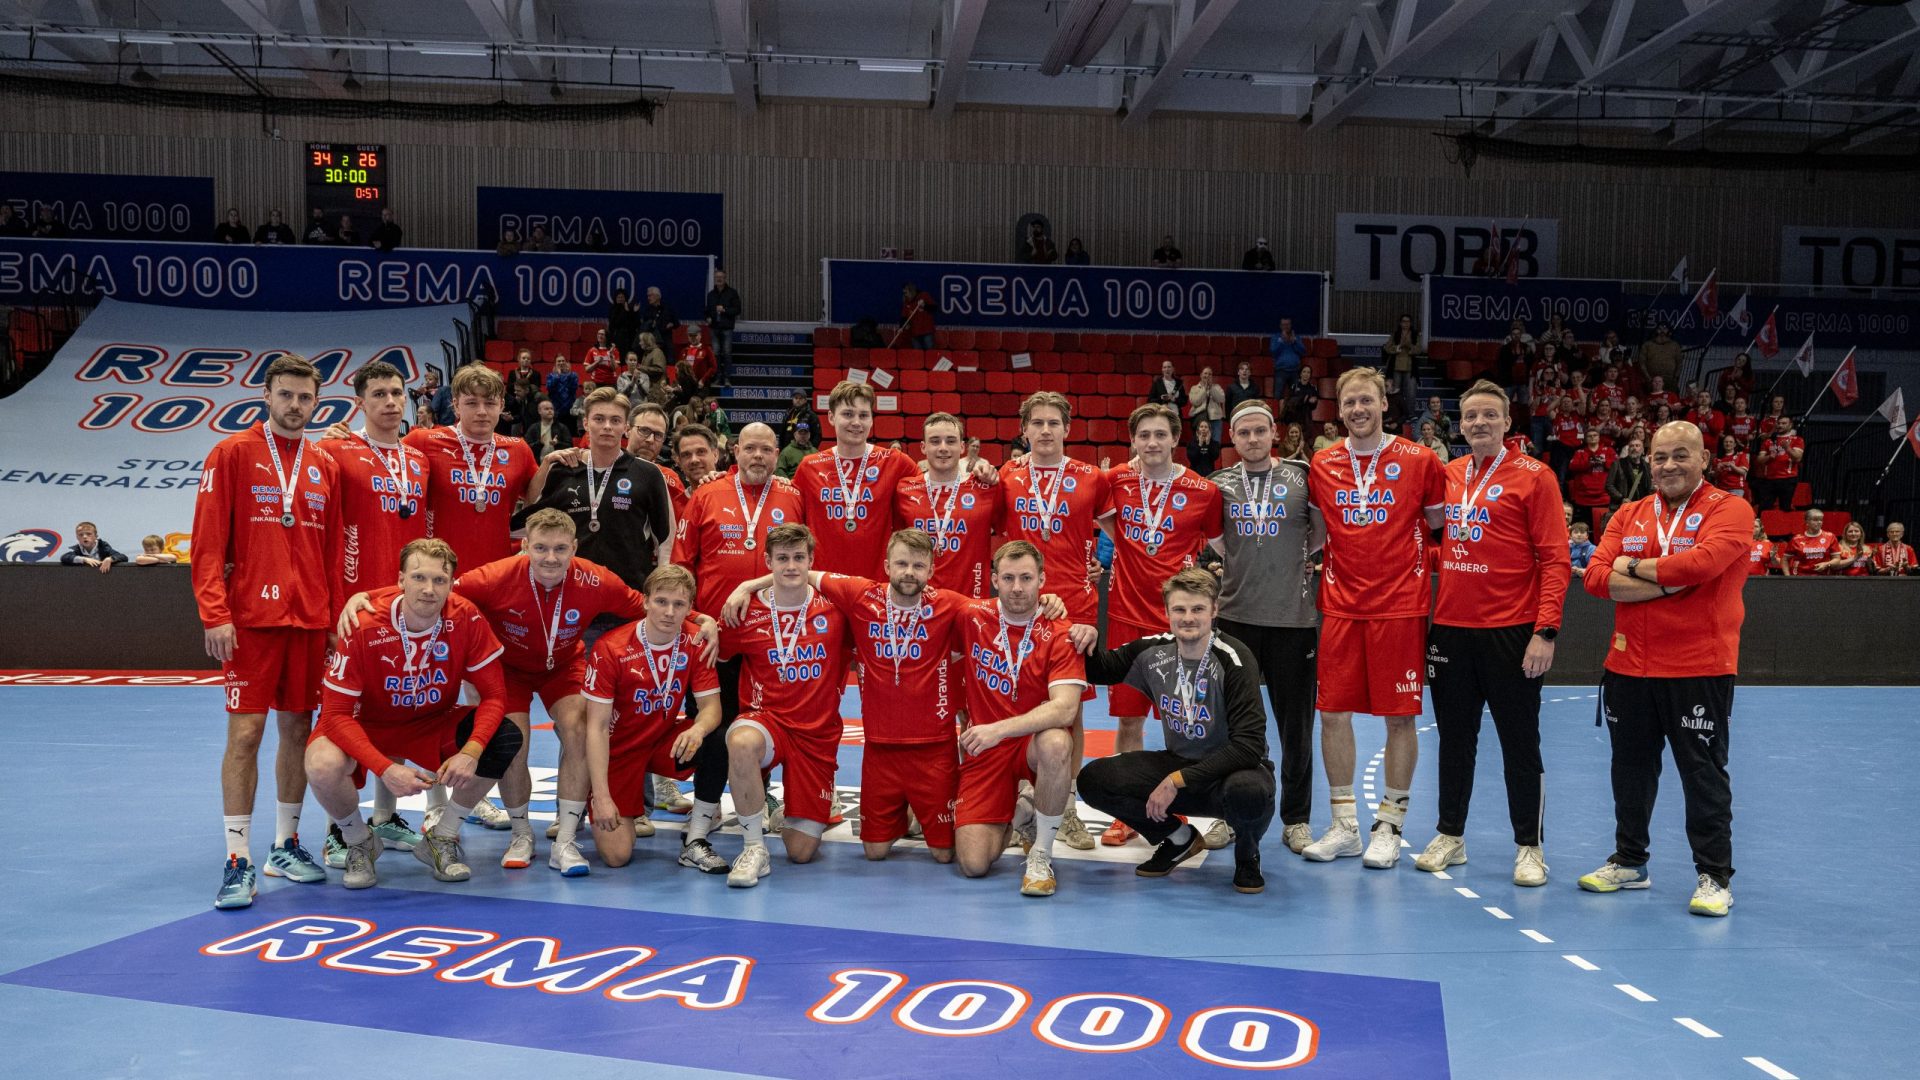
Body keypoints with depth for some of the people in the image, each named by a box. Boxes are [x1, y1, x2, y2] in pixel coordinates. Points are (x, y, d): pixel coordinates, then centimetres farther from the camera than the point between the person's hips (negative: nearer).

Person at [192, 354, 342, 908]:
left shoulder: (326, 466, 11)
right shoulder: (232, 454, 0)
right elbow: (208, 541, -5)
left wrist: (336, 617, 7)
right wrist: (214, 613, -13)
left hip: (310, 619, 4)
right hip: (251, 617, -4)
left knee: (298, 728, 9)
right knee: (246, 731, -5)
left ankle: (286, 845, 21)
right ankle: (238, 860, 2)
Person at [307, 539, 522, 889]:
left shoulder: (466, 620, -19)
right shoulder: (364, 627, -25)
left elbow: (494, 695, -14)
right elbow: (337, 713, -23)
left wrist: (470, 753, -31)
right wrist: (385, 769, -36)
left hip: (435, 722, 2)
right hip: (370, 725, -2)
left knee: (505, 739, -23)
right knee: (323, 764, -34)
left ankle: (441, 838, 0)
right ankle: (359, 841, 2)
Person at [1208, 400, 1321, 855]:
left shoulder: (1301, 477, 1)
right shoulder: (1219, 484, 7)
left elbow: (1322, 532, 8)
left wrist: (1295, 559, 4)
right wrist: (1241, 564, 8)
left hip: (1294, 616, -1)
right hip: (1234, 615, 2)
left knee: (1296, 723, 6)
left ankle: (1296, 819, 18)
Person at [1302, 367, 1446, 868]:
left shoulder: (1419, 461, -1)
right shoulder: (1322, 465, 7)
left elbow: (1439, 523, 6)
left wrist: (1409, 562, -3)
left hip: (1400, 605, -3)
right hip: (1340, 605, 3)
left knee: (1400, 715, 2)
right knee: (1333, 712, 3)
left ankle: (1389, 827, 14)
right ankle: (1344, 826, 16)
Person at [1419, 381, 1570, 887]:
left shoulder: (1533, 477, -5)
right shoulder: (1447, 475, 9)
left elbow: (1555, 559, -9)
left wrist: (1546, 630, -16)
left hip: (1510, 631, -4)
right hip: (1450, 627, 5)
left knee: (1520, 742, 5)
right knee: (1455, 737, 13)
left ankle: (1529, 847, 17)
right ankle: (1450, 836, 25)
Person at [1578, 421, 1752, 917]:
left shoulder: (1728, 509, -4)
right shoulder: (1629, 515, 10)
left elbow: (1704, 562, -23)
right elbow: (1596, 576, -3)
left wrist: (1635, 567, -10)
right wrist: (1667, 584, -15)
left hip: (1699, 668, -5)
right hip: (1629, 666, 5)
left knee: (1704, 773, 2)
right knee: (1631, 767, 15)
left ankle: (1714, 877, 14)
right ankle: (1629, 862, 30)